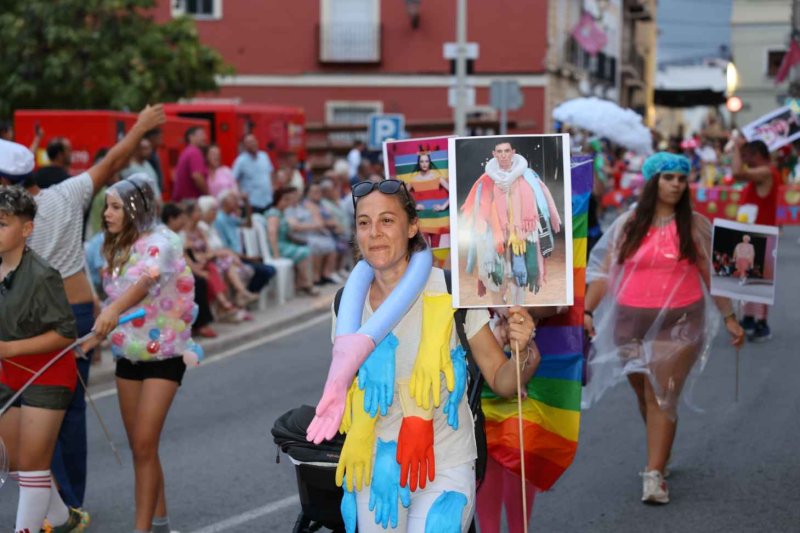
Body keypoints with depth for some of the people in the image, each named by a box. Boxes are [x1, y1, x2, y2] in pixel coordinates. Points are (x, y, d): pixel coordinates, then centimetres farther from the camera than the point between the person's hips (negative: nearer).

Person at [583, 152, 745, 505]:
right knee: (644, 396, 11)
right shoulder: (627, 225, 5)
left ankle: (654, 475, -10)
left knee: (663, 399, -9)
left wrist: (729, 317, 6)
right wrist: (586, 310, -9)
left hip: (679, 323, -2)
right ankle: (661, 453, 32)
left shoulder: (695, 225, 3)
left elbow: (711, 275, 8)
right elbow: (604, 273, 2)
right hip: (631, 321, 2)